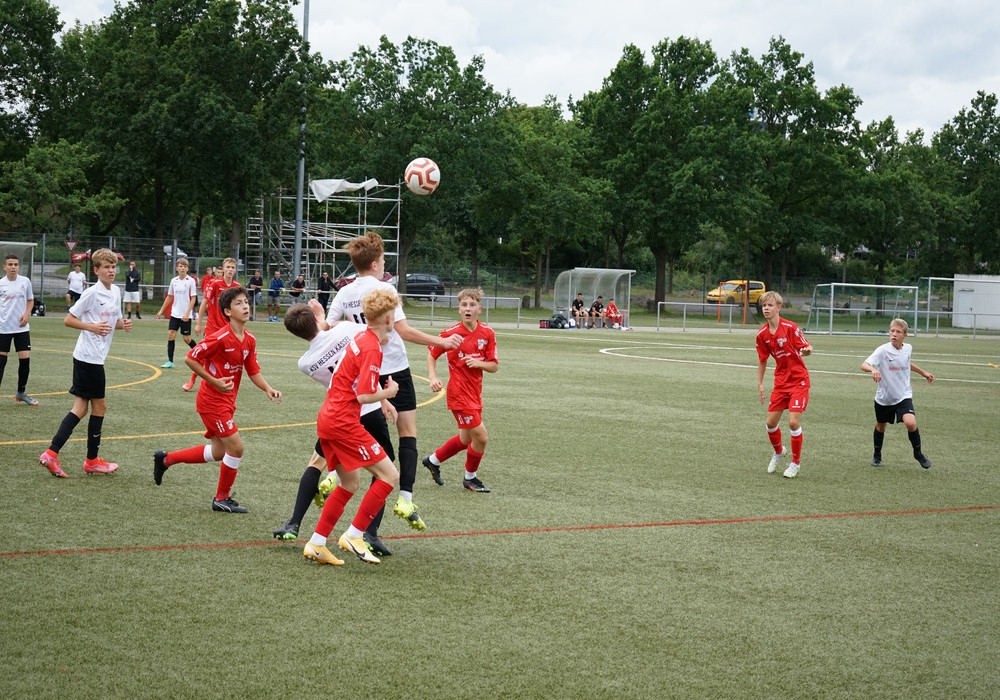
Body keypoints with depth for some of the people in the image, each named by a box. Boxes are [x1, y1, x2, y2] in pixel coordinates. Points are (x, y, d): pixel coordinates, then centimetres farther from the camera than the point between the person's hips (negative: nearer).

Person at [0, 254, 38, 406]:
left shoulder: (25, 281, 0)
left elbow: (30, 300, 12)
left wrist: (27, 314, -5)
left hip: (21, 328, 2)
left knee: (25, 359, 0)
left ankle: (21, 393, 17)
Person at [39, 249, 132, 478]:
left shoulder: (116, 292, 11)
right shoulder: (92, 293, -13)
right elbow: (68, 320, -10)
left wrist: (123, 324, 1)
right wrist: (92, 327, -22)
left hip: (95, 358, 8)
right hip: (88, 357, -8)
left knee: (81, 408, 5)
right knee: (99, 407, 1)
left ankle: (52, 454, 1)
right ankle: (92, 461, 12)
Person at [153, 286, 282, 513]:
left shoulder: (250, 340, 1)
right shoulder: (220, 338, -22)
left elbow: (253, 371, 7)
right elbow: (190, 358, -18)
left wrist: (268, 389, -11)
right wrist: (215, 382, -22)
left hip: (226, 401, 9)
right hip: (212, 400, -9)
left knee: (218, 452, 19)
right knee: (236, 447, -10)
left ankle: (166, 459, 35)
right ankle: (222, 498, 8)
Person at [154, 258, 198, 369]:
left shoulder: (191, 281, -8)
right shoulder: (174, 281, 5)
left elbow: (193, 298, -9)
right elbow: (169, 297, 16)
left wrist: (187, 313, -18)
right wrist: (161, 311, 15)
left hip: (186, 316, -4)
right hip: (175, 314, 4)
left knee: (186, 338, 0)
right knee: (170, 334, -5)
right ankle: (170, 361, -2)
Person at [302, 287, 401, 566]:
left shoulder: (362, 338, 11)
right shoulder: (372, 349, -16)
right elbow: (364, 396, -20)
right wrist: (389, 392, -4)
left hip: (328, 419, 10)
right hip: (344, 423, -10)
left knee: (351, 483, 19)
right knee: (389, 475, -4)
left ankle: (316, 544, 18)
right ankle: (354, 536, -4)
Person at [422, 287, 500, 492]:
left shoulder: (487, 333, -2)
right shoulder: (451, 333, -12)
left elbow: (494, 366, 2)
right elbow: (432, 354, 1)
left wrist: (478, 363, -17)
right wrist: (433, 377, -13)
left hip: (475, 392, 6)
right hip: (459, 393, -6)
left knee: (466, 439, 18)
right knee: (481, 436, -9)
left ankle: (433, 460, 41)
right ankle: (470, 477, 14)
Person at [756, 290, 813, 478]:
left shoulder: (790, 328, -17)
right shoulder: (762, 334, -2)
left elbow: (806, 348, -14)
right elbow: (762, 360, 10)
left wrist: (806, 351, -37)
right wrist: (760, 383, 9)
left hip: (798, 380, -5)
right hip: (780, 381, 5)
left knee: (794, 422, -12)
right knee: (771, 421, 5)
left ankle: (795, 462, 8)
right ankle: (778, 452, 36)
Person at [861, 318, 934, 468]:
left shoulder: (908, 348, -4)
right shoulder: (883, 350, -19)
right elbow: (864, 365, -33)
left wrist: (923, 373, 26)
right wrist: (872, 369, -54)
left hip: (903, 396, 1)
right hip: (884, 398, -1)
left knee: (911, 423, -21)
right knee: (880, 426, 18)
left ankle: (918, 453, 3)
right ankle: (877, 455, 44)